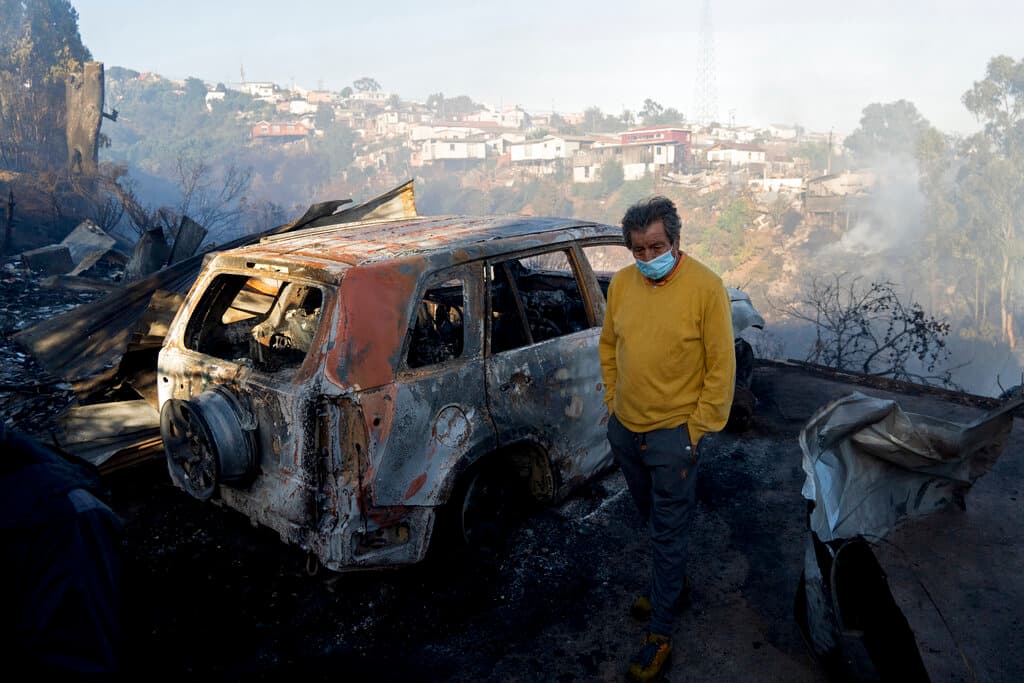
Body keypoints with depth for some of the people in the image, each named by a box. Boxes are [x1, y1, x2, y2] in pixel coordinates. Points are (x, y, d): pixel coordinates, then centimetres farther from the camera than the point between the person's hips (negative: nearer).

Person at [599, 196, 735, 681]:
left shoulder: (706, 287, -16)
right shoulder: (621, 283, 0)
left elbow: (721, 366, -12)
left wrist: (697, 428, -12)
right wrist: (613, 400, 9)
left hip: (673, 434, -5)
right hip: (624, 428, 5)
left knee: (668, 534, 5)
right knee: (654, 521, 23)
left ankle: (660, 635, 17)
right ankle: (670, 583, 47)